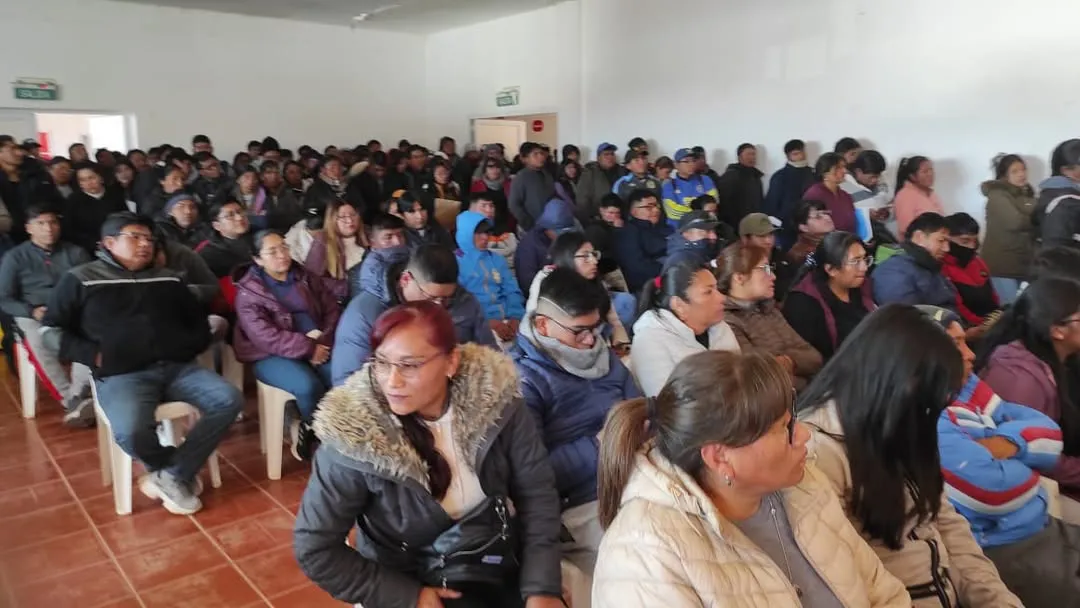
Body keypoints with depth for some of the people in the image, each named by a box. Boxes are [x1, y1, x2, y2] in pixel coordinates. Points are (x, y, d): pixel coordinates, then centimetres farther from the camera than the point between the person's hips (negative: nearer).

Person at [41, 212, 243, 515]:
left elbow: (199, 323, 26)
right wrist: (94, 355, -6)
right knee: (131, 432, -34)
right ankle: (179, 469, -1)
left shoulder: (169, 279, 19)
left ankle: (172, 476, -11)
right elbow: (50, 330, 8)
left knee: (230, 399, -20)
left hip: (176, 367, 4)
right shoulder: (81, 279, 9)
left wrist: (187, 348, 4)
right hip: (121, 375, -4)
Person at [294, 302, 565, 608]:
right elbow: (313, 548, -12)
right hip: (412, 583, -2)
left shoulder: (497, 402, -15)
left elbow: (537, 492, -6)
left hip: (502, 566, 3)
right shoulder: (354, 438, -21)